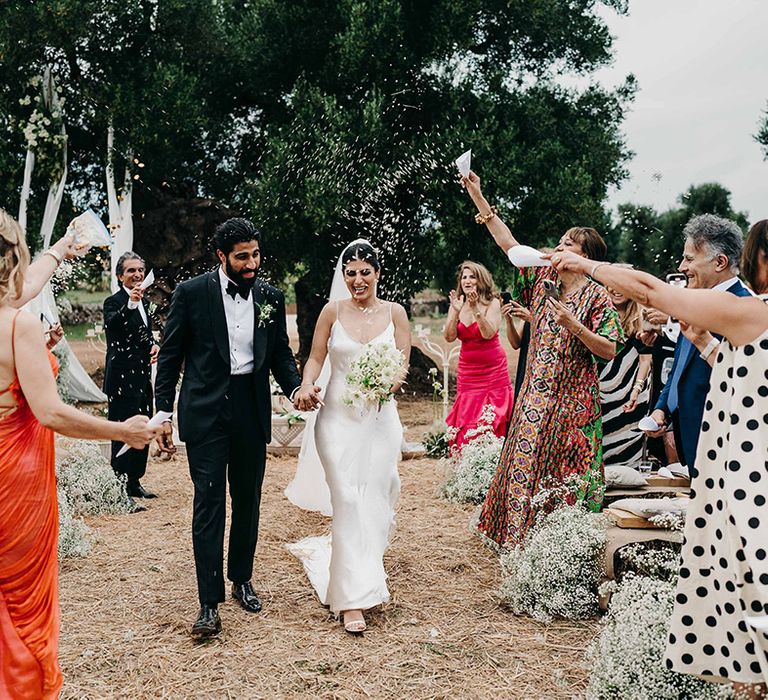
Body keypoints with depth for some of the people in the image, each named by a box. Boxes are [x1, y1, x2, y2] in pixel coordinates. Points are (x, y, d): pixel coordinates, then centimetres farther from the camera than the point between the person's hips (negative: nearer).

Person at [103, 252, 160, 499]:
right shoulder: (114, 302, -12)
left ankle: (134, 482, 27)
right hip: (123, 378, -9)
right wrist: (130, 303, -48)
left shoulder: (143, 301, 13)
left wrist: (154, 345, 4)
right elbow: (111, 325, -34)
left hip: (142, 377, 9)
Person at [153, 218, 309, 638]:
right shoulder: (191, 293, -4)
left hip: (251, 410, 4)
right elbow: (170, 356, -1)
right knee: (209, 504, -5)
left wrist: (296, 388, -7)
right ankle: (209, 604, -1)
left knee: (248, 501, 14)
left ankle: (241, 579, 32)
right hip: (205, 411, -3)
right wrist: (163, 413, -5)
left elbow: (281, 352, 12)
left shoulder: (271, 297, 5)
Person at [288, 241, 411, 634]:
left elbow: (403, 363, 1)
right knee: (348, 501, -7)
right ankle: (352, 596, -3)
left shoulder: (395, 313, 4)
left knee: (376, 499, 5)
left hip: (381, 417, 2)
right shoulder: (333, 311, 3)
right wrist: (306, 386, -15)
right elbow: (315, 357, 5)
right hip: (339, 417, -2)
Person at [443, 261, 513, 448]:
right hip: (467, 371, 3)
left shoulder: (492, 303, -5)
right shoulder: (457, 305, 4)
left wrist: (476, 309, -26)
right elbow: (449, 337, -6)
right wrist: (456, 311, -18)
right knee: (465, 423, -3)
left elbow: (488, 333, -18)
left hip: (493, 371, -3)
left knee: (492, 425, -3)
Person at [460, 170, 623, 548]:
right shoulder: (544, 278, 7)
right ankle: (522, 534, 18)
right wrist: (478, 197, 3)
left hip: (572, 398, -5)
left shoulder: (597, 297, -7)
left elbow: (609, 350, -12)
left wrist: (574, 325, -23)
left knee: (564, 468, 1)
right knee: (526, 460, 7)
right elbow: (508, 242, 7)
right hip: (536, 392, 5)